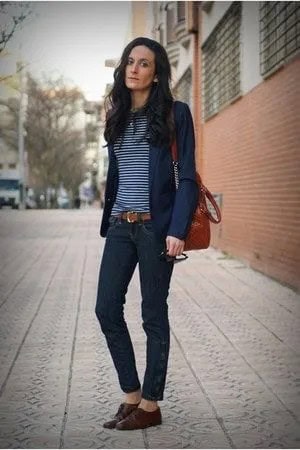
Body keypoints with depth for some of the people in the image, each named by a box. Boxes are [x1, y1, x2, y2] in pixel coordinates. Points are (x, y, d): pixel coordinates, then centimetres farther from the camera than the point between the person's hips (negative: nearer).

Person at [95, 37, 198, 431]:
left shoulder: (175, 114, -3)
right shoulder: (118, 117, 14)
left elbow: (187, 177, -8)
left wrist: (177, 230, -18)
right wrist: (107, 222, 16)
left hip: (155, 225, -6)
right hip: (120, 225, 6)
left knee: (153, 314, 2)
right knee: (107, 309, 2)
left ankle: (150, 406, 13)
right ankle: (132, 396, 16)